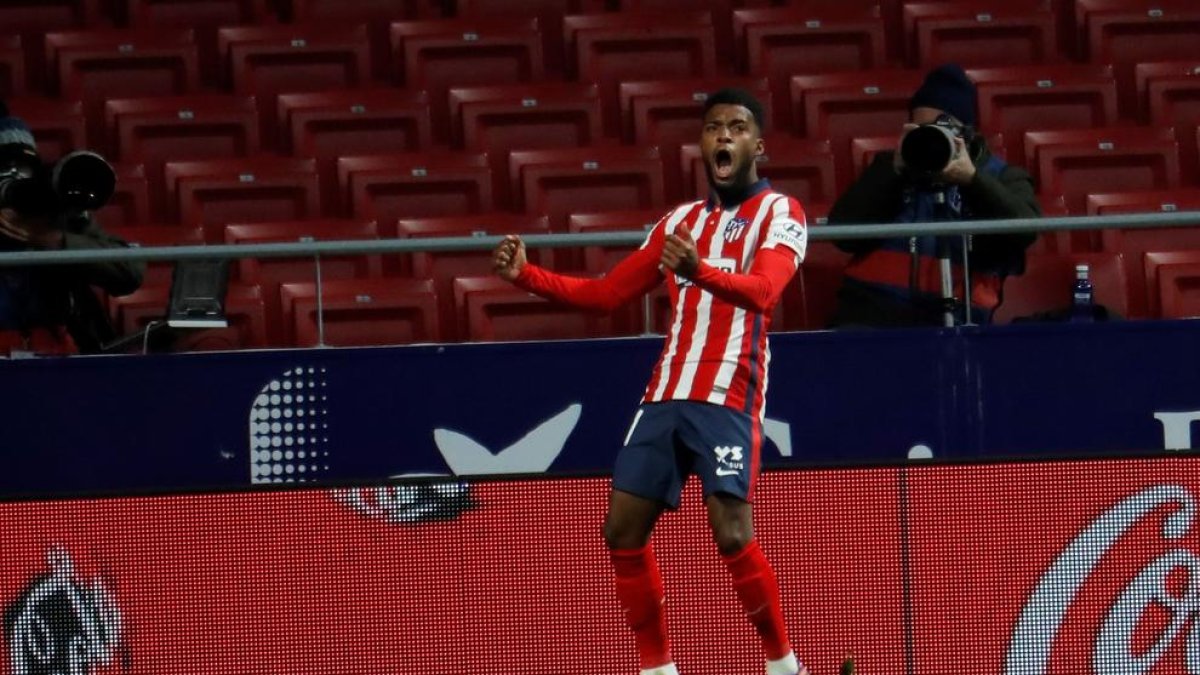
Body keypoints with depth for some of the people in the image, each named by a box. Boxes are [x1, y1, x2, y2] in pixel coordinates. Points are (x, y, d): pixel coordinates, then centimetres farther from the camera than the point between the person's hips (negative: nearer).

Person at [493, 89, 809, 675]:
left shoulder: (779, 213, -1)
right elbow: (606, 293, 22)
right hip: (665, 396, 6)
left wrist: (700, 271, -41)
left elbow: (762, 290, -21)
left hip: (728, 398, -6)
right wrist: (526, 276, 8)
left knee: (732, 535, -17)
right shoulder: (680, 221, 19)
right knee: (623, 532, 1)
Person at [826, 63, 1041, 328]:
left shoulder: (1000, 176, 15)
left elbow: (1024, 231, -6)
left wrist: (972, 179, -17)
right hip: (873, 315, 1)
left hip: (953, 324, -1)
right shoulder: (890, 168, 18)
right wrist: (895, 171, -5)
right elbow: (844, 233, 4)